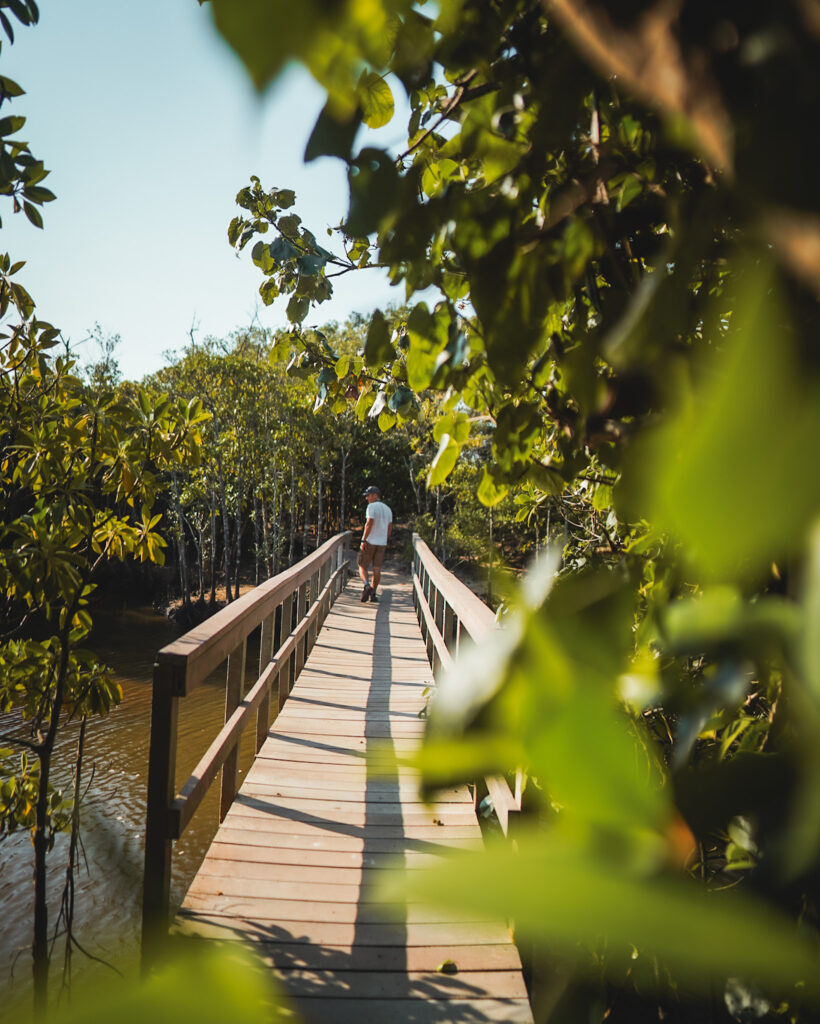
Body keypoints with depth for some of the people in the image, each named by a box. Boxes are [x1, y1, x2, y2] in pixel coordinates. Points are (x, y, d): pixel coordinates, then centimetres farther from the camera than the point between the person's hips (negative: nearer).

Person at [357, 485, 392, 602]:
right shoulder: (387, 509, 13)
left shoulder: (372, 506, -9)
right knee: (377, 569, 6)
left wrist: (363, 540, -17)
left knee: (362, 566, 3)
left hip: (370, 541, -6)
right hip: (382, 543, 6)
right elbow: (390, 527, 13)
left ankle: (367, 585, -20)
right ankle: (373, 593, 5)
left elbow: (369, 523, -18)